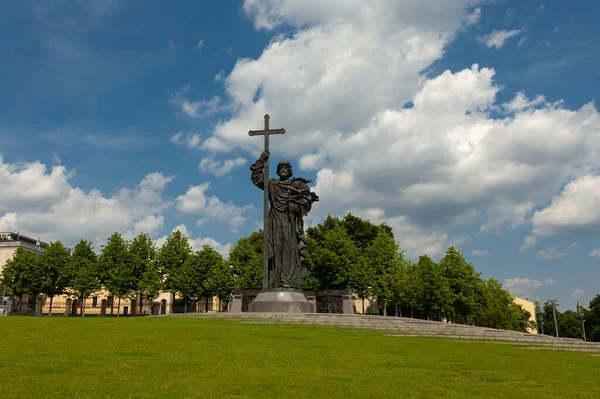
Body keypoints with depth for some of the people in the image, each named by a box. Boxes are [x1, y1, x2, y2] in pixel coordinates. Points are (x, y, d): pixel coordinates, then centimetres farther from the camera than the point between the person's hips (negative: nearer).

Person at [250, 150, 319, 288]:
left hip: (291, 220, -2)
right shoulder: (272, 184, 21)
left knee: (290, 247, -13)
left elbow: (307, 201, 6)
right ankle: (276, 281, -9)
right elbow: (256, 178, 15)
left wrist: (298, 207, -13)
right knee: (276, 248, -6)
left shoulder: (298, 184, 13)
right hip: (276, 220, 2)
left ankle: (291, 281, -19)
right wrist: (261, 161, 9)